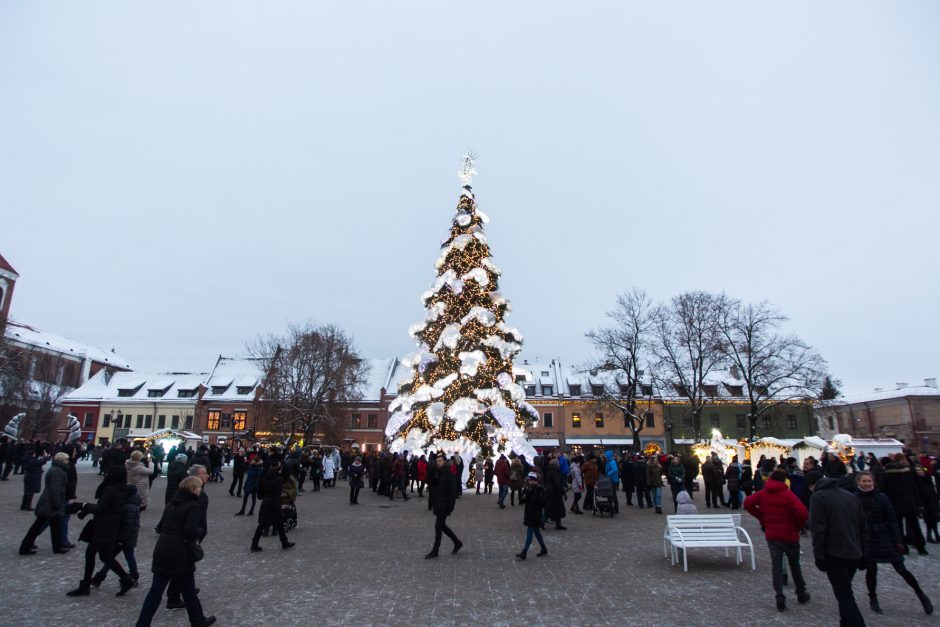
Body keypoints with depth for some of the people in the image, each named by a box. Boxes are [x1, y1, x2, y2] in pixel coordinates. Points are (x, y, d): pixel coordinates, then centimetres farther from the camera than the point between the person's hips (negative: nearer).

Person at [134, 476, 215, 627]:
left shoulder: (172, 503, 10)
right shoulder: (192, 506, -15)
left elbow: (160, 526, 15)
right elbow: (191, 531, -22)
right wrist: (202, 531, -3)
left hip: (162, 551, 6)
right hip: (180, 555, -6)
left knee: (155, 591, 12)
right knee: (189, 591, 12)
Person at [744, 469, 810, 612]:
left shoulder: (762, 494, -1)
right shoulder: (788, 495, -14)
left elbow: (748, 503, -5)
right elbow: (802, 512, -26)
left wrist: (761, 517, 2)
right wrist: (799, 526, -6)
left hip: (771, 535, 2)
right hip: (789, 535, -2)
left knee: (776, 565, 5)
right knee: (794, 564, 17)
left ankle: (780, 598, 1)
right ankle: (801, 593, 33)